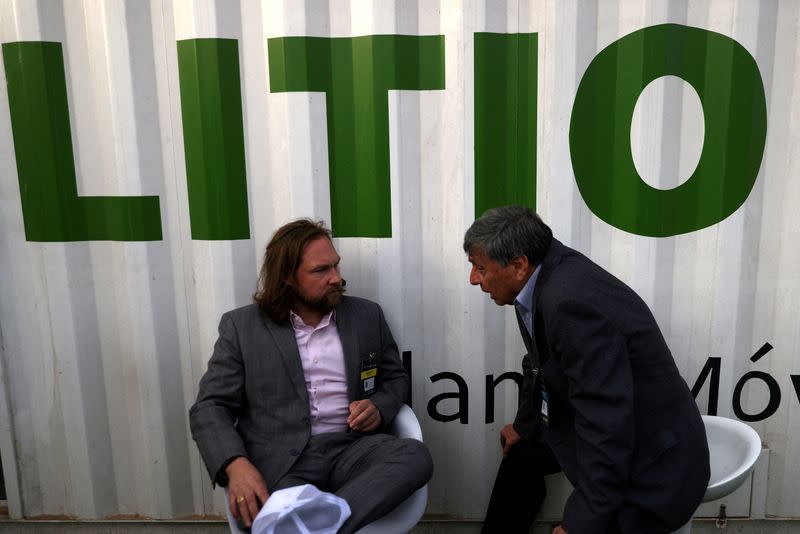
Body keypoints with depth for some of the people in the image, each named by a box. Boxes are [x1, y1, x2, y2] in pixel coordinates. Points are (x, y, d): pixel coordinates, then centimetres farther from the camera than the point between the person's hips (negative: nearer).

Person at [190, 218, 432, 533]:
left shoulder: (367, 316, 13)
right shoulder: (242, 326, 6)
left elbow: (395, 378, 24)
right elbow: (210, 407, 2)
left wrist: (379, 409, -1)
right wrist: (236, 464, -19)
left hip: (350, 447, 4)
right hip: (280, 459, -3)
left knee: (416, 457, -32)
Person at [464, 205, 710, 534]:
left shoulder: (571, 301, -33)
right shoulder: (545, 272, -5)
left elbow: (606, 422, -32)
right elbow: (541, 364, 11)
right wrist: (524, 426, 24)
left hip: (651, 467, -9)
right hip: (609, 428, 10)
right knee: (523, 450, 24)